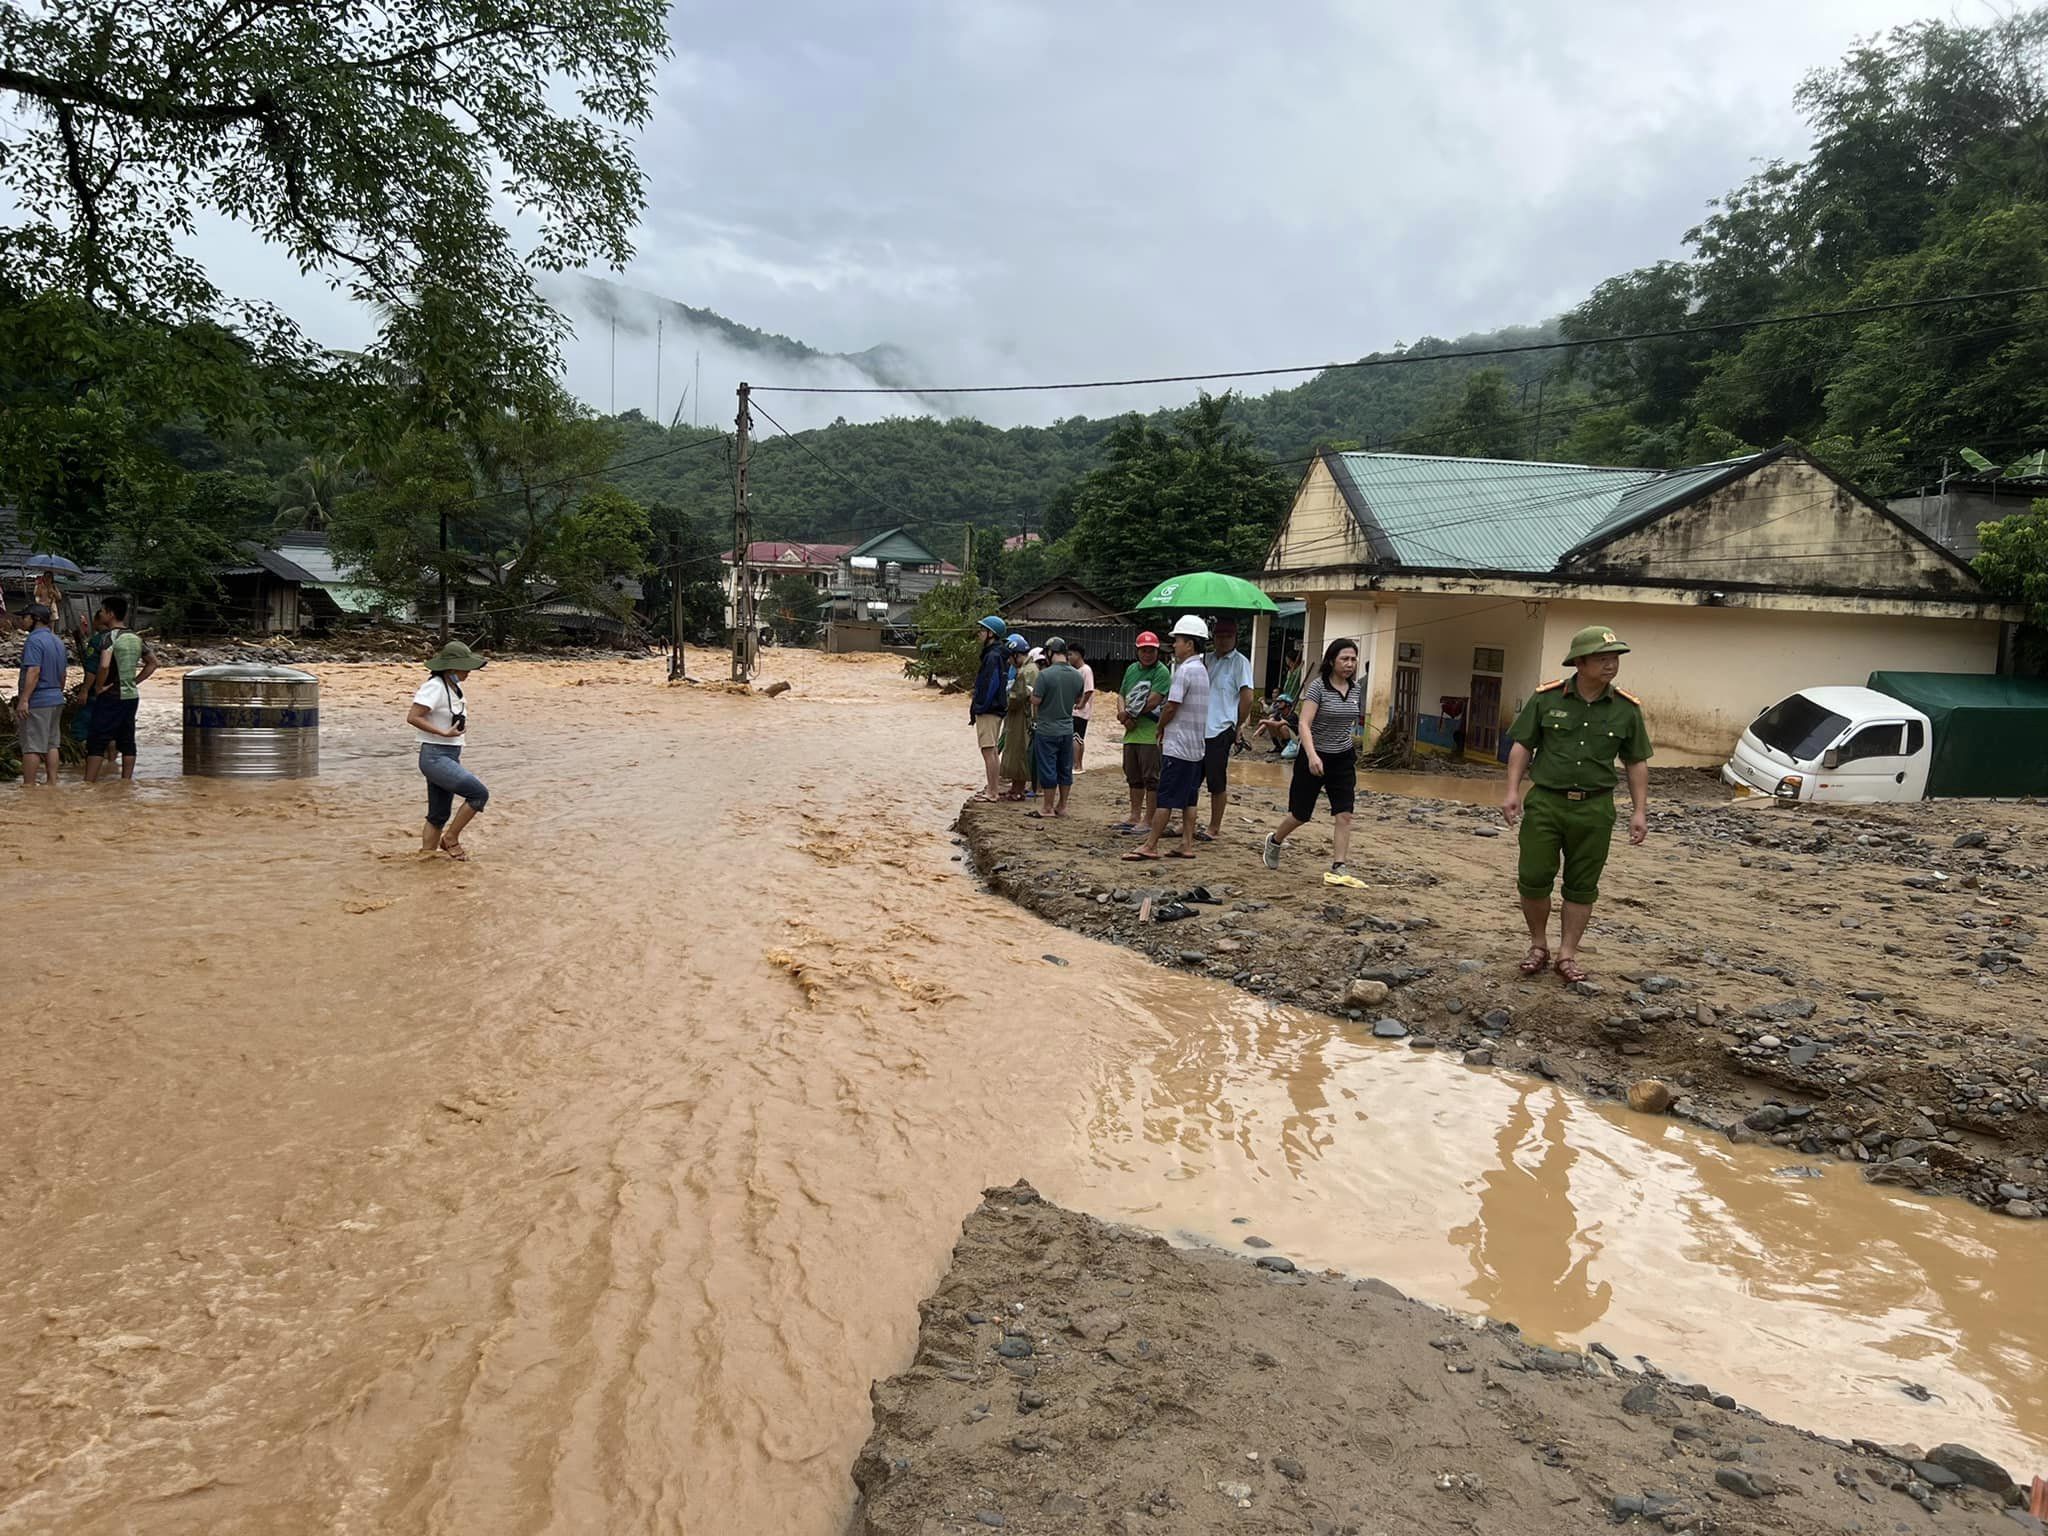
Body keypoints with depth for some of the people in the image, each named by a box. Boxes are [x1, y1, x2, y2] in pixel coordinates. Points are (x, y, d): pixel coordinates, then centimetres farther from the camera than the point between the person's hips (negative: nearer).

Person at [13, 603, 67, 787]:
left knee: (31, 746, -3)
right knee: (51, 744, 12)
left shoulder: (34, 640, -14)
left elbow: (33, 671, -22)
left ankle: (28, 785, 0)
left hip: (37, 702, -9)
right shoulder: (58, 641, 13)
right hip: (56, 699, 9)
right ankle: (52, 783, 13)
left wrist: (23, 700, -23)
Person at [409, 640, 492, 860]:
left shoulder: (454, 688, 12)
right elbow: (412, 717, -21)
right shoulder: (434, 687, -14)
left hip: (451, 757, 9)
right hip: (435, 757, -9)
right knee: (479, 794, -16)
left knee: (439, 816, 12)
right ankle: (451, 839, -2)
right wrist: (444, 733, -21)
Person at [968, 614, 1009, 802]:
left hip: (988, 711, -10)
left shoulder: (993, 656, -17)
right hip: (996, 709, 10)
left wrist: (978, 709, -17)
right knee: (993, 750, 16)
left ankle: (992, 792, -4)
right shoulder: (999, 654, 13)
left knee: (988, 750, -7)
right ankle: (994, 786, 25)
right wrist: (976, 702, 14)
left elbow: (989, 686, -21)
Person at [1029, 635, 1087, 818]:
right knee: (1065, 770, 13)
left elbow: (1035, 701, -16)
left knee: (1048, 770, 3)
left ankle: (1048, 808, 9)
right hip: (1067, 729, 5)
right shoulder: (1078, 676, 0)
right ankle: (1062, 806, 21)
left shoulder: (1045, 674, -18)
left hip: (1046, 730, -5)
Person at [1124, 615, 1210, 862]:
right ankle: (1187, 844, 12)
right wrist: (1166, 728, 10)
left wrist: (1160, 728, 1)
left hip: (1177, 747, -9)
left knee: (1165, 798, -7)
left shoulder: (1185, 670, -16)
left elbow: (1172, 706, -17)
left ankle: (1150, 846, -4)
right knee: (1189, 798, 10)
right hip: (1196, 746, 9)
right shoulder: (1202, 670, 14)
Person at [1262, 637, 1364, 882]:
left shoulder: (1356, 688, 2)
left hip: (1343, 760, 5)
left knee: (1344, 815, -7)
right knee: (1301, 814, 8)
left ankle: (1339, 868, -5)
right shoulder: (1318, 686, -16)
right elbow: (1304, 724, -24)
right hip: (1315, 758, -4)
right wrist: (1312, 755, -37)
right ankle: (1274, 841, 37)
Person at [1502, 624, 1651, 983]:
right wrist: (1513, 791, -7)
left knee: (1582, 886, 6)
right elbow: (1522, 746, 3)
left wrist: (1639, 811, 2)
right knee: (1533, 878, -1)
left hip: (1594, 808, 1)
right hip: (1545, 801, -1)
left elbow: (1637, 763, 8)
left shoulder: (1627, 709, 1)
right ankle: (1538, 945, 19)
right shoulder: (1546, 698, -2)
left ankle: (1567, 954, 17)